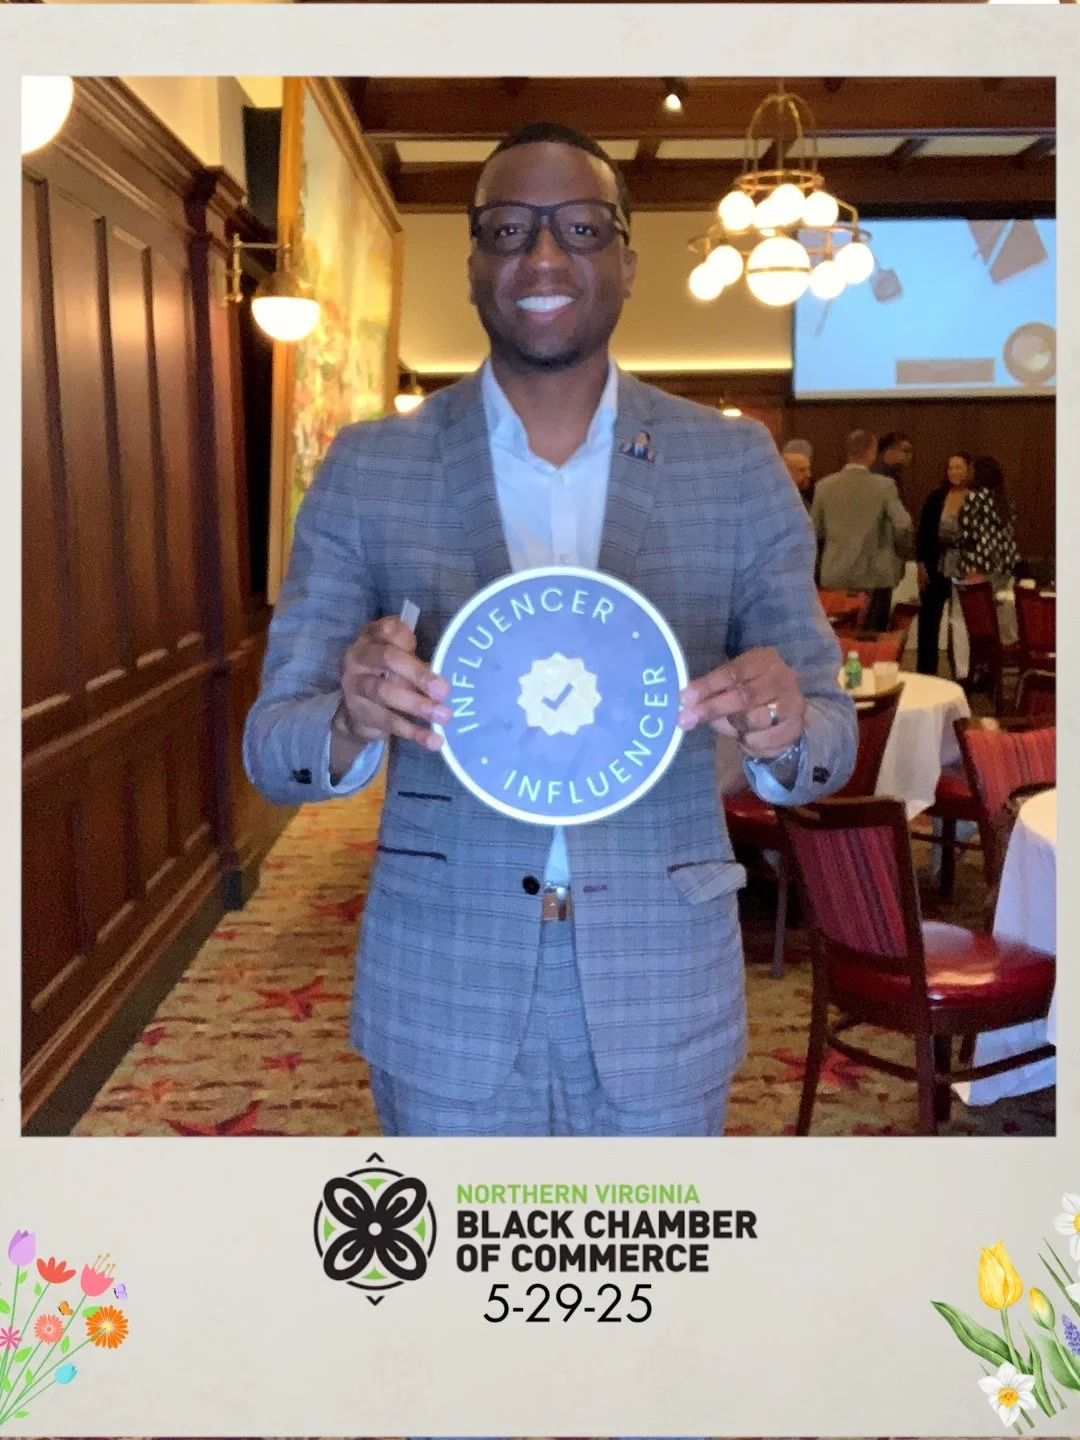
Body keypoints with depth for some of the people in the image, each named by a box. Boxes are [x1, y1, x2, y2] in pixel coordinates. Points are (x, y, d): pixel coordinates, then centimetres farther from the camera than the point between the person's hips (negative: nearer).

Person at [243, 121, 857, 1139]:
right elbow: (271, 747, -3)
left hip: (661, 991, 1)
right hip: (443, 990, 0)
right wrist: (351, 724, -26)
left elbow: (830, 739, 1)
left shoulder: (736, 465, -2)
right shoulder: (368, 469, -4)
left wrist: (783, 735, -23)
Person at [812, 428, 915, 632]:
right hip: (874, 577, -3)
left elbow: (815, 532, 7)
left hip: (835, 578, 3)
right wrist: (903, 555, 6)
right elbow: (903, 527, -12)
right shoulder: (884, 485, -8)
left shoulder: (824, 486, 1)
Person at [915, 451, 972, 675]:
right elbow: (923, 531, 5)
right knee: (928, 622, 6)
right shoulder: (936, 497, 3)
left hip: (965, 572, -3)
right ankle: (925, 672, 16)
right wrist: (921, 564, -1)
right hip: (936, 569, 3)